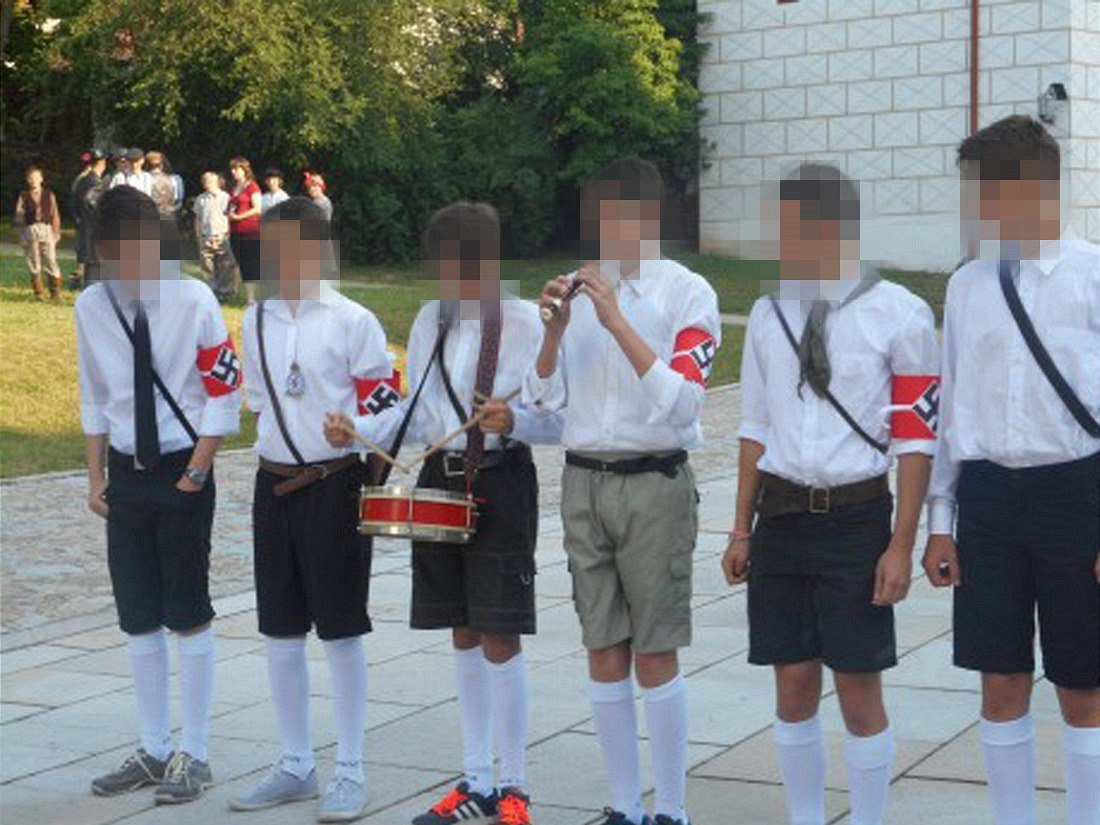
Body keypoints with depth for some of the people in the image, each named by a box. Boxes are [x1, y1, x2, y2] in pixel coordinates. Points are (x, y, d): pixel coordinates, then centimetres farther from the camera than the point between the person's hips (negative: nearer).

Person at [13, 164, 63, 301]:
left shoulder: (49, 195, 10)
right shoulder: (23, 196, 8)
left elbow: (55, 214, 11)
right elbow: (18, 215, 5)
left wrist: (56, 232, 7)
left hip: (46, 230, 0)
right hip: (29, 231, 0)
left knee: (50, 262, -5)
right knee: (33, 264, 3)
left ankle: (56, 293, 3)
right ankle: (38, 293, 11)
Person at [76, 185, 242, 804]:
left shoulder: (193, 300, -13)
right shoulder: (92, 306, 0)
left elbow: (224, 393, -9)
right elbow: (95, 398, 9)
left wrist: (195, 472, -12)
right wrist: (97, 476, 6)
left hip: (183, 470, -4)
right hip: (126, 471, 4)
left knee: (189, 616, 2)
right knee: (139, 620, 10)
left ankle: (193, 755, 12)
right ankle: (154, 749, 22)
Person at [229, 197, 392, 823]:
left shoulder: (353, 321, -8)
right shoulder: (256, 320, 8)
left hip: (336, 484, -5)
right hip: (274, 484, 6)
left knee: (342, 630, 2)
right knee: (281, 630, 11)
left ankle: (350, 771, 12)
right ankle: (297, 765, 24)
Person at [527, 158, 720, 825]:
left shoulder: (687, 292, -5)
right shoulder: (580, 288, 8)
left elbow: (680, 402, -17)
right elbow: (548, 397, 8)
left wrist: (617, 321, -21)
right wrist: (556, 327, -9)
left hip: (654, 483, -4)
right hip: (584, 481, 5)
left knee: (655, 655, -3)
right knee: (604, 653, 8)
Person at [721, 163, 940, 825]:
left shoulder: (899, 313, -6)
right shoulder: (770, 312, 8)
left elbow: (918, 439, -5)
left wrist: (902, 546, -9)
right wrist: (742, 530, 10)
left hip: (856, 518, -4)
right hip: (780, 515, 4)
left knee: (859, 689, 0)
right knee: (794, 686, 8)